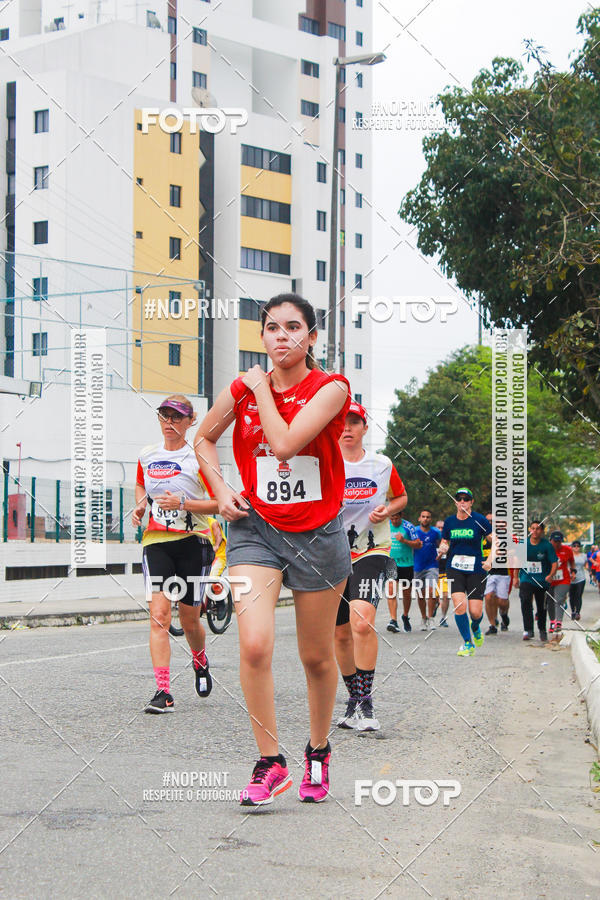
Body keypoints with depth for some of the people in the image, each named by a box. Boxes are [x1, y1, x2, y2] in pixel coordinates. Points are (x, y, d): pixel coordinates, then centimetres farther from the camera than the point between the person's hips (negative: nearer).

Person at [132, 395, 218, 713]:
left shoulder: (199, 457, -4)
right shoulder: (147, 456, 9)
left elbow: (217, 504, -6)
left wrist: (182, 502, -19)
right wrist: (140, 507, 9)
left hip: (193, 543, -2)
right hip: (156, 542, 2)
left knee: (189, 620, 8)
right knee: (159, 614, -13)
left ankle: (200, 662, 41)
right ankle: (163, 692, -15)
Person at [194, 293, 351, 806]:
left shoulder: (330, 389, -9)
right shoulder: (241, 390, 2)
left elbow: (285, 443, -24)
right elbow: (203, 438, 21)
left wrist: (262, 390, -11)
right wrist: (220, 489, 6)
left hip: (318, 534, -1)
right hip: (255, 528, 2)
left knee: (317, 657, 10)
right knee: (254, 644, -18)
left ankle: (318, 752, 34)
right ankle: (270, 762, -4)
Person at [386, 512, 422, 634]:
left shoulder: (408, 526, -7)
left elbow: (418, 545, -9)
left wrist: (404, 540, -22)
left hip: (406, 564, -1)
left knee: (406, 594, 9)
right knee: (391, 592, -14)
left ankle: (405, 617, 32)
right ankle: (393, 620, -18)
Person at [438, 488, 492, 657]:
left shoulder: (479, 520, -3)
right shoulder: (449, 521, 6)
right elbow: (444, 542, 19)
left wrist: (490, 560, -12)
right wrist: (443, 548, -5)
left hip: (476, 569, -2)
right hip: (454, 569, 2)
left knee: (475, 612, -6)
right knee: (459, 606, -16)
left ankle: (475, 628, 32)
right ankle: (468, 643, 2)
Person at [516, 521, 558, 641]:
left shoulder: (547, 545, -8)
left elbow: (554, 562, -10)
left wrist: (550, 575, -28)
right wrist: (516, 577, 16)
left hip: (542, 580, 0)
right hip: (526, 578, 0)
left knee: (541, 607, 11)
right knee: (525, 601, -23)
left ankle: (542, 630, 35)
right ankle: (528, 630, -22)